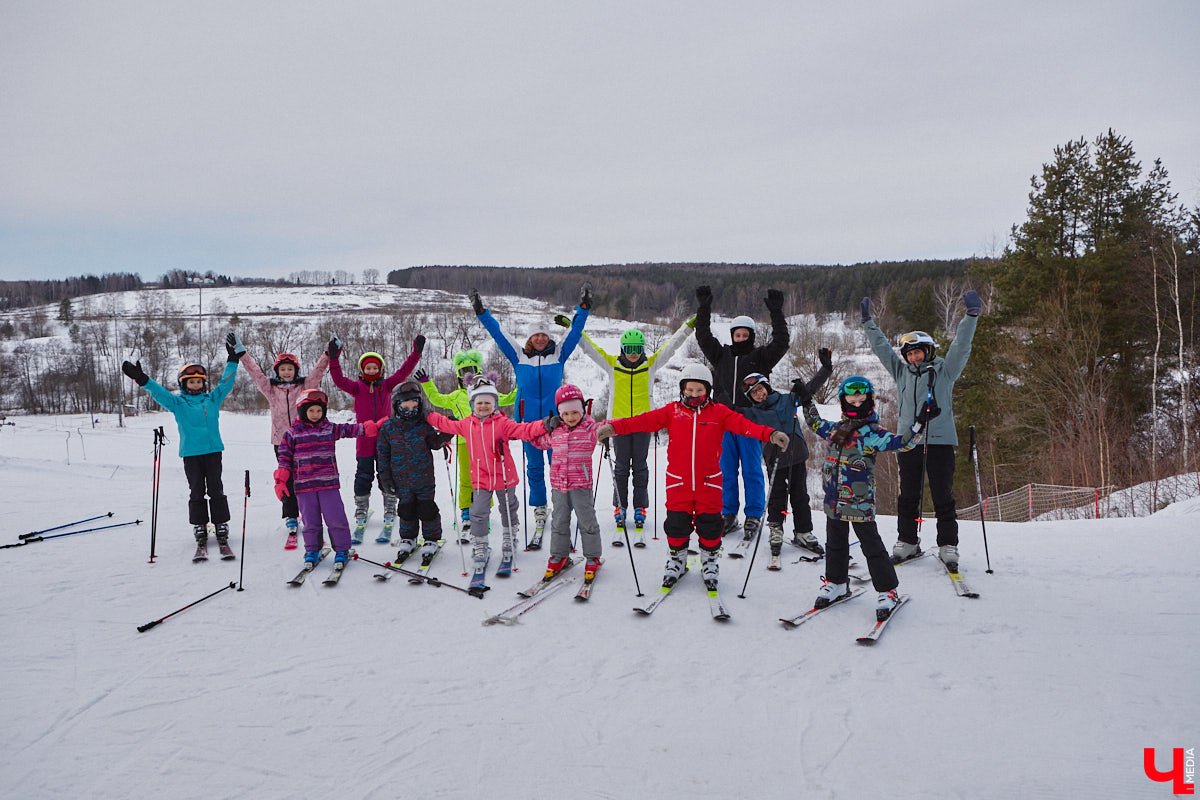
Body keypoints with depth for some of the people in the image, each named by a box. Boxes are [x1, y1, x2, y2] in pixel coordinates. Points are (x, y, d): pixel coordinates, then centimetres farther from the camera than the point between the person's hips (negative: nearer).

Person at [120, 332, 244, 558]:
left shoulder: (213, 399, 10)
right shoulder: (177, 403, 7)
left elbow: (225, 383, 10)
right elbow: (159, 393, -4)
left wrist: (233, 359, 6)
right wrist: (142, 380, -18)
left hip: (213, 450, 1)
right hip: (191, 453, 0)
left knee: (216, 490, 0)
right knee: (196, 492, 2)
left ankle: (222, 532, 4)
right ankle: (200, 533, 8)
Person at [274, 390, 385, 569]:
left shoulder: (330, 429, 7)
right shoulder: (292, 433, 4)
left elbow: (351, 429, 4)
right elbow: (284, 458, 4)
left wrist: (373, 427, -8)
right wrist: (280, 481, -2)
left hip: (329, 483, 0)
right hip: (304, 485, 0)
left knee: (336, 519, -2)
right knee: (310, 521, 7)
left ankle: (342, 550, 12)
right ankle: (312, 551, 25)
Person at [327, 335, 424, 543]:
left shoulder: (386, 385, 6)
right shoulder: (357, 387, 2)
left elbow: (402, 372, -2)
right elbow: (339, 381, -12)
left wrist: (416, 353, -12)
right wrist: (334, 359, -24)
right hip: (364, 441, -1)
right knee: (363, 478, 4)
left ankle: (389, 521, 14)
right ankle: (360, 521, 15)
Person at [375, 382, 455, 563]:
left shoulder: (423, 426, -2)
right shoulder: (388, 428, -2)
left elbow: (434, 444, 8)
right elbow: (382, 453, 4)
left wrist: (446, 434, -10)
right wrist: (384, 476, 1)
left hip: (424, 477, 0)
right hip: (401, 479, 1)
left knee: (427, 508, 5)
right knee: (406, 509, 11)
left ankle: (431, 539, 21)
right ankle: (408, 539, 29)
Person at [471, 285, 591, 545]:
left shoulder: (559, 354, 7)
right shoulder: (518, 356, 8)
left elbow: (575, 332, 4)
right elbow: (498, 333, 8)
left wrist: (583, 308, -6)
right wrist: (481, 313, 2)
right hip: (529, 421, 1)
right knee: (534, 467, 8)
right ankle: (539, 513, 19)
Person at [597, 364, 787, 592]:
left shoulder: (719, 412, 2)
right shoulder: (672, 412, 3)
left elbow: (743, 424, -11)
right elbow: (645, 420, -6)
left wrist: (769, 434, -27)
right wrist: (614, 427, -19)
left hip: (709, 482, 0)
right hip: (678, 482, 1)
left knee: (709, 525, 5)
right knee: (676, 524, 6)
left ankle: (709, 561, 30)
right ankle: (677, 558, 32)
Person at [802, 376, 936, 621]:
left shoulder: (872, 433, -6)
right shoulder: (834, 428, 11)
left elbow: (900, 443, -16)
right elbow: (815, 424, 30)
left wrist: (919, 425, -27)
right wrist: (807, 402, 29)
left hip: (860, 501, -6)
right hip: (834, 500, 6)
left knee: (871, 545, -2)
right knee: (835, 544, 16)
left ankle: (888, 591, 8)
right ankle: (836, 583, 32)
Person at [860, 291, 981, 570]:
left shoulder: (944, 370, 6)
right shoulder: (902, 372, 15)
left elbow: (961, 345, -3)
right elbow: (882, 347, 19)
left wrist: (971, 316, -13)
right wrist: (868, 323, 18)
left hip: (940, 441, -3)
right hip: (908, 442, 3)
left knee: (943, 497, 0)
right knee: (908, 496, 8)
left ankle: (948, 546, 7)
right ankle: (907, 542, 18)